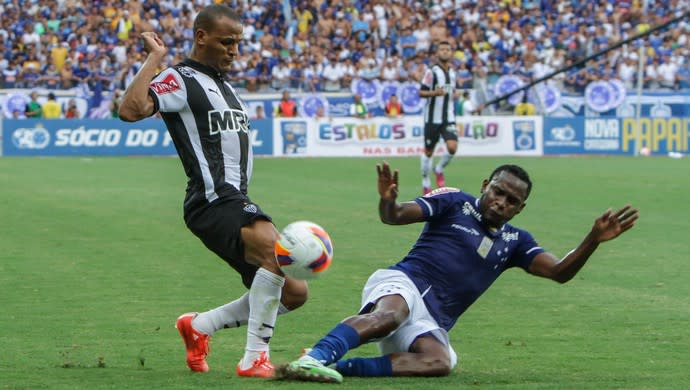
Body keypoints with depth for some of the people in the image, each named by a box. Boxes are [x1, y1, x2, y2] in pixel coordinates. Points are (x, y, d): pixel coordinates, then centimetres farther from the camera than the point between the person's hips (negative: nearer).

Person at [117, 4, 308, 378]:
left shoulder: (223, 85, 24)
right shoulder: (179, 80, -5)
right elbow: (130, 110, -24)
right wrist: (155, 57, -17)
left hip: (237, 203, 10)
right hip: (214, 203, -10)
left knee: (293, 292, 7)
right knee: (277, 251, -34)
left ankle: (198, 326, 21)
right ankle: (254, 359, -29)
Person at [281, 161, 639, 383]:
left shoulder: (514, 242, 21)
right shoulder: (455, 203, 8)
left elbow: (559, 272, 10)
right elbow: (395, 217, -2)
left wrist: (594, 239, -8)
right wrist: (388, 201, -28)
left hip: (431, 323, 3)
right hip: (402, 286, -3)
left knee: (439, 362, -34)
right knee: (390, 314, -42)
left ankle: (340, 366, -40)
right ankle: (315, 358, -63)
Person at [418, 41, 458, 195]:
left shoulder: (452, 72, 10)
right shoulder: (431, 72, -8)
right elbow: (421, 92, -12)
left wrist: (453, 94, 8)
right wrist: (435, 92, -27)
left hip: (448, 118, 4)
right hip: (432, 117, -4)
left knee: (452, 147, -15)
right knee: (428, 151, 4)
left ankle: (439, 170, 12)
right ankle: (425, 183, 20)